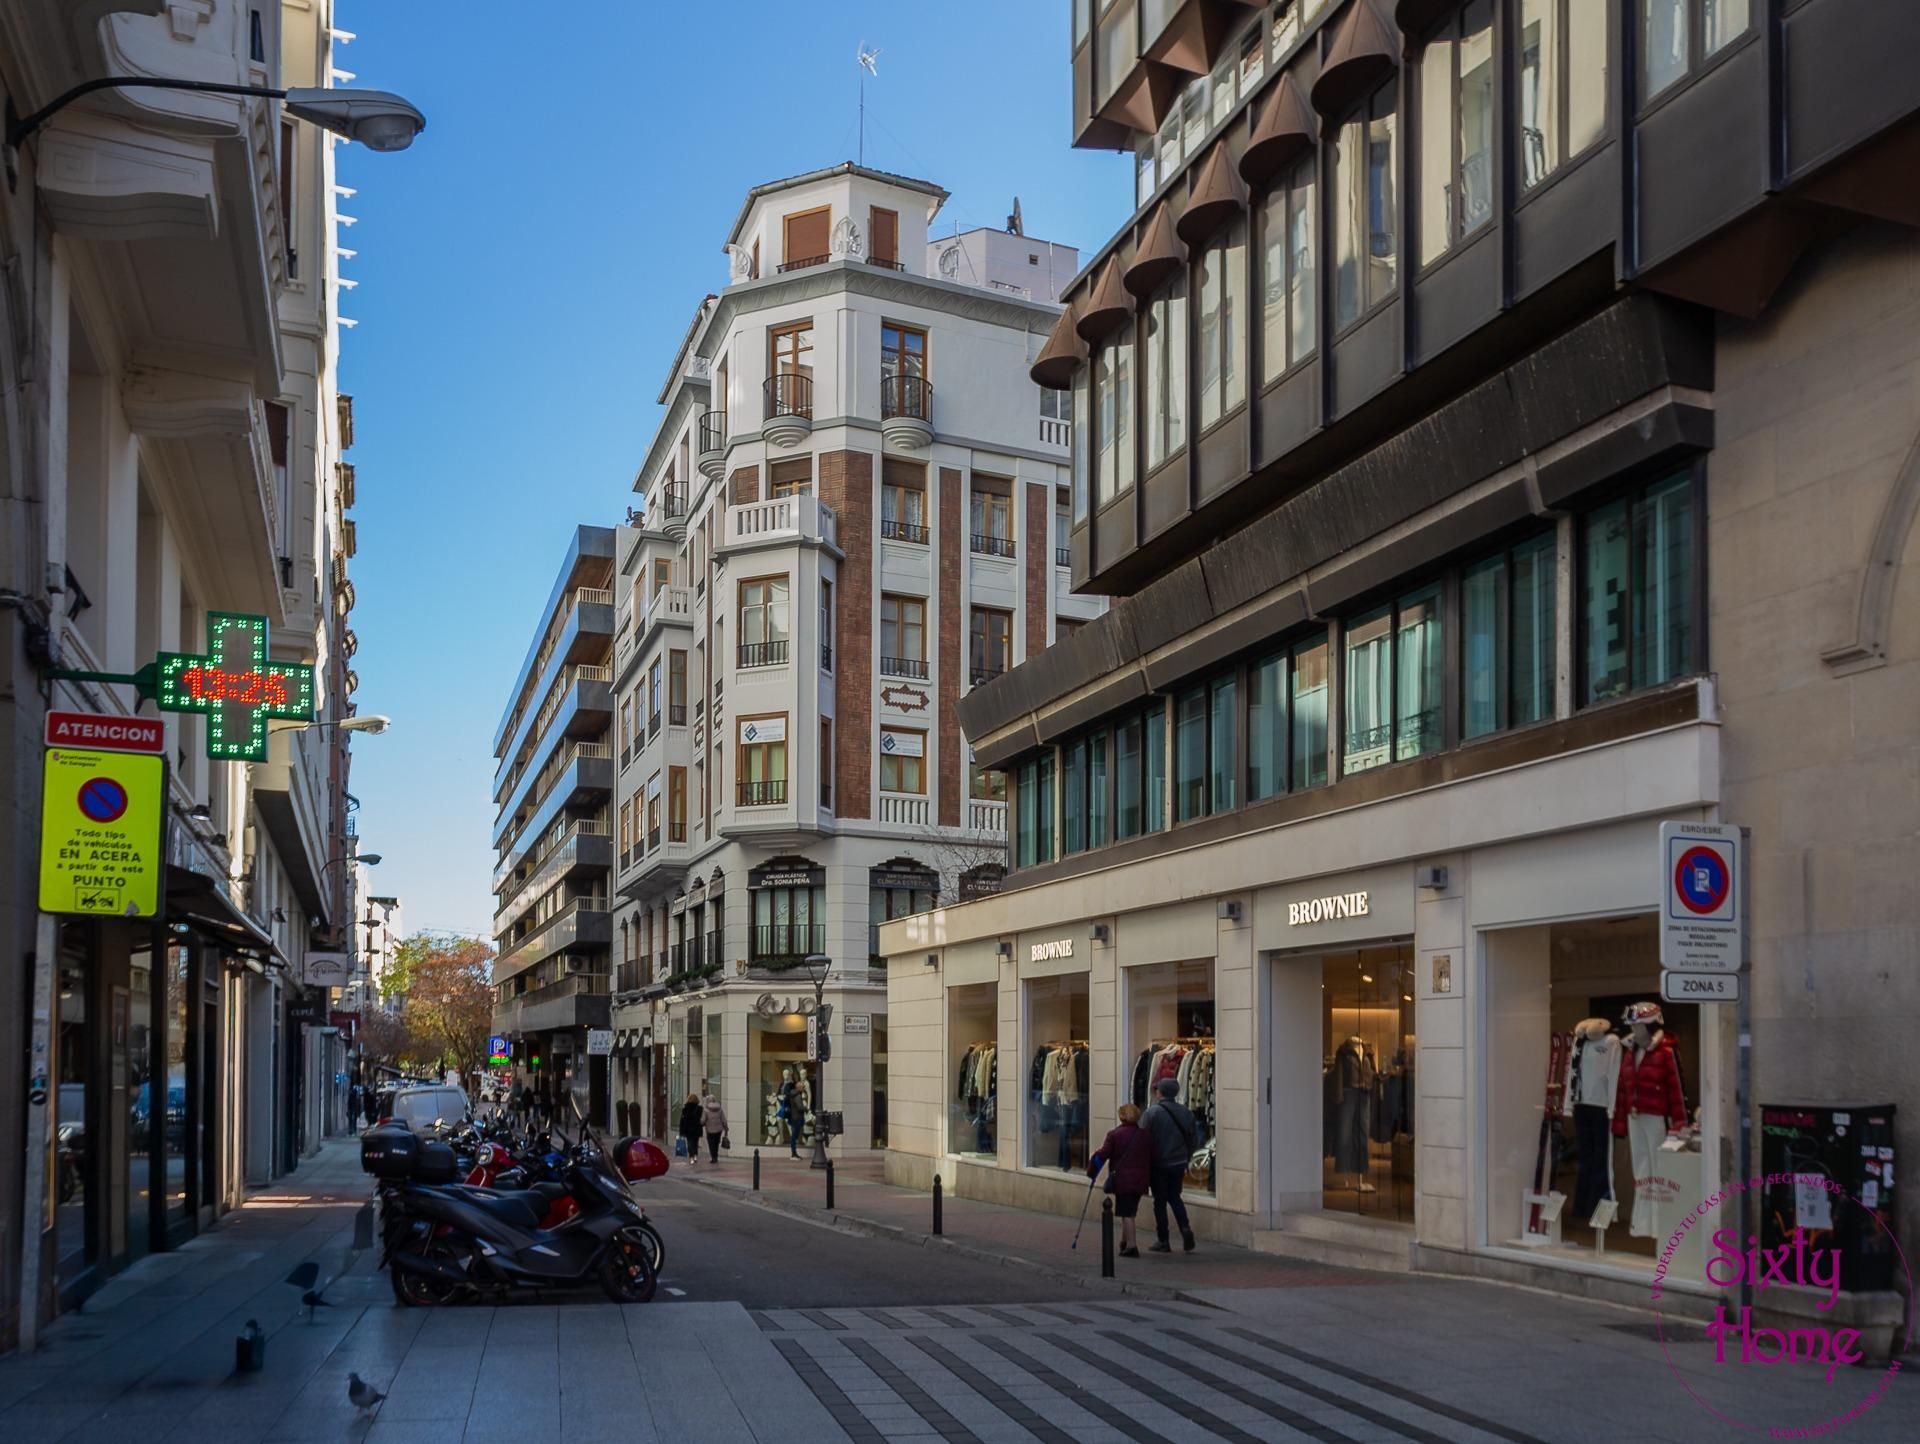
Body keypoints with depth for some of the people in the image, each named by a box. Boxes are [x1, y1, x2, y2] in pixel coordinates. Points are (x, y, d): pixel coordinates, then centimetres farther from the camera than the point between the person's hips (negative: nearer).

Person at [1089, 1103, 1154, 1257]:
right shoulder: (1146, 1136, 5)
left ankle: (1131, 1245, -10)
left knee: (1126, 1213, -3)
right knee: (1129, 1211, 17)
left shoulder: (1114, 1135, -6)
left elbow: (1102, 1156, -9)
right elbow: (1153, 1159, 9)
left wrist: (1091, 1172, 3)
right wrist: (1151, 1180, 19)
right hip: (1140, 1181, 4)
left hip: (1121, 1181, -4)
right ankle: (1125, 1241, 26)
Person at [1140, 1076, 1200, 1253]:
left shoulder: (1151, 1113, -14)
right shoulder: (1184, 1112, 0)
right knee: (1174, 1197, 20)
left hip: (1158, 1164, -4)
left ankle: (1163, 1241, 9)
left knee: (1160, 1202, 6)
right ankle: (1185, 1228, 0)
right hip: (1179, 1164, 4)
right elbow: (1194, 1139, 5)